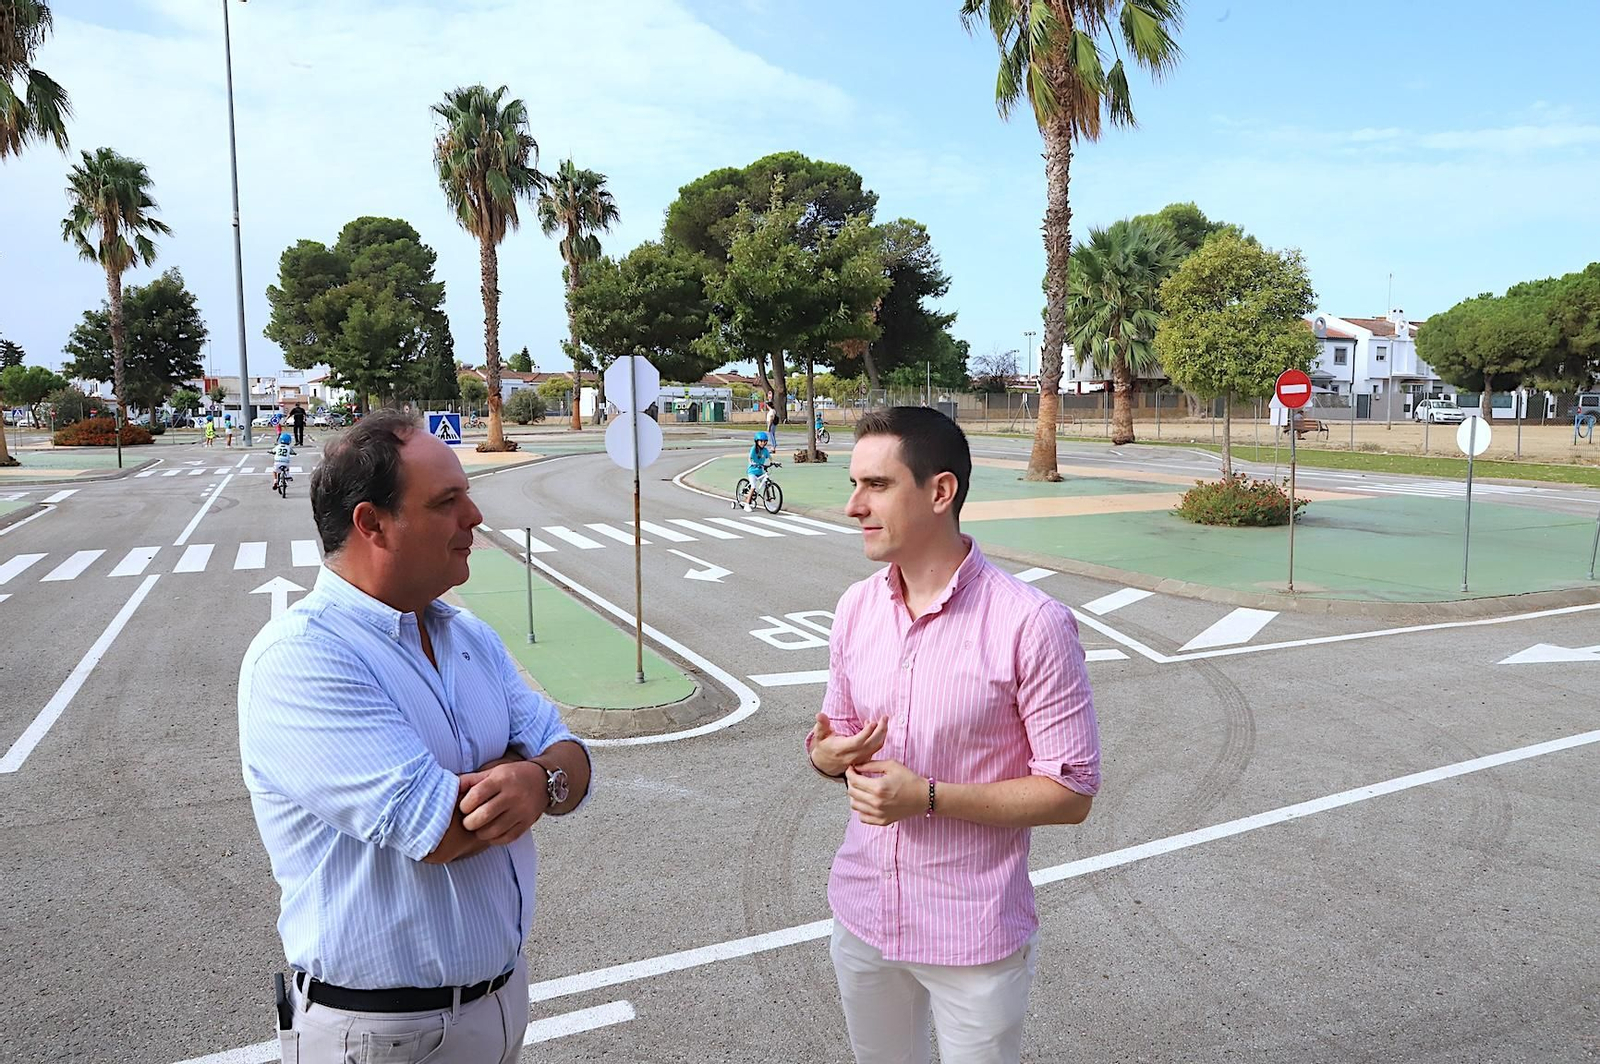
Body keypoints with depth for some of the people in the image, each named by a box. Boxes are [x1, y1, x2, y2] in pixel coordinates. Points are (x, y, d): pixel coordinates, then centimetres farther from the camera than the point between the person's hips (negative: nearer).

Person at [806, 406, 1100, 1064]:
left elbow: (1072, 793, -15)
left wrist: (929, 797, -23)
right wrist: (830, 754, -13)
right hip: (862, 915, 5)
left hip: (974, 937, -5)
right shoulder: (856, 606, -1)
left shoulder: (1032, 625, -20)